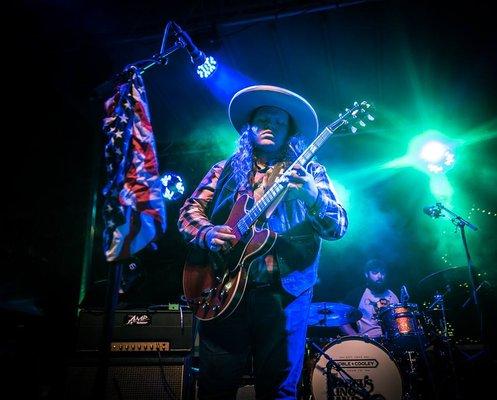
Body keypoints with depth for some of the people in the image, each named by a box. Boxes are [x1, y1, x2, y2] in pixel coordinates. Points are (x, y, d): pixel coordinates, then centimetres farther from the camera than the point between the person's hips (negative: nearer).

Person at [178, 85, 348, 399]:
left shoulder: (309, 171, 11)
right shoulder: (227, 169, 15)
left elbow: (339, 228, 0)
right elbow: (189, 212, 12)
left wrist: (313, 196, -20)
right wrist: (208, 233, -10)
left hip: (285, 289, -1)